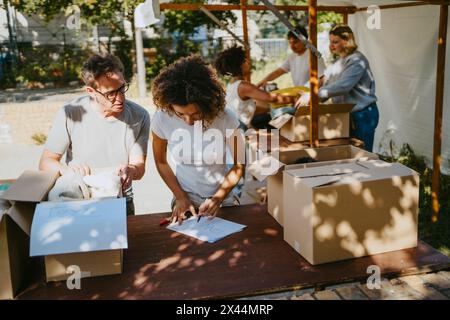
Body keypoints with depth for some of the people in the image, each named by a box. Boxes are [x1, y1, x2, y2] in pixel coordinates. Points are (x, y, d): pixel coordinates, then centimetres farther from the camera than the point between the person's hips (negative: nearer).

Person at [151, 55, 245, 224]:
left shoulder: (226, 119, -19)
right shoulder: (162, 119, -15)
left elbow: (239, 164, -5)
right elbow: (161, 162, 2)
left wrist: (218, 197, -10)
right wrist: (180, 197, -4)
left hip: (223, 197, 0)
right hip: (185, 198, 1)